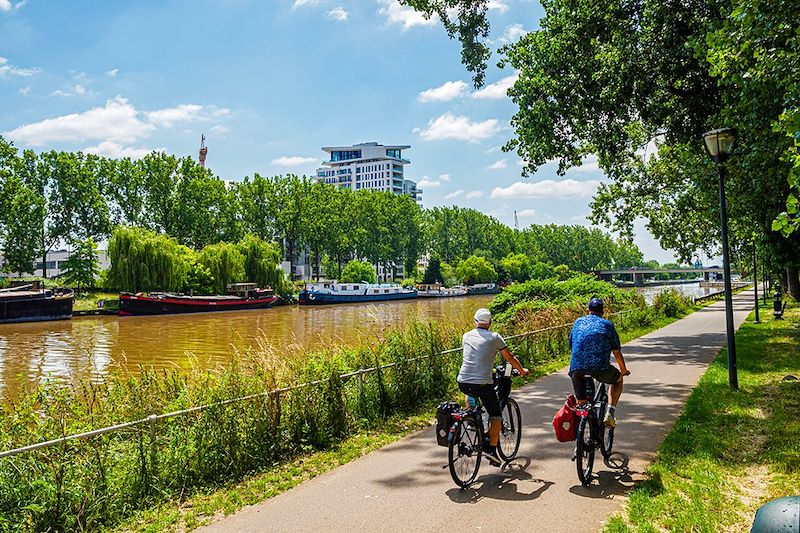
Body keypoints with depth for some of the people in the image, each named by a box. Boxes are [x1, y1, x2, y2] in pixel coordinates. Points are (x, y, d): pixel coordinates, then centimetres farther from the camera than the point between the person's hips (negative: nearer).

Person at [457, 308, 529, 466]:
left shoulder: (466, 336, 13)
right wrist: (522, 370, 30)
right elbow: (510, 358, 11)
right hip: (483, 384, -4)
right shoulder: (494, 337, 2)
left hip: (463, 382, 4)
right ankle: (492, 449, 3)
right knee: (495, 415, 10)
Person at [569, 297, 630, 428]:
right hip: (600, 367, -1)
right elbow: (617, 352, 16)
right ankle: (610, 412, 16)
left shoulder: (578, 322, 21)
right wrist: (624, 370, 33)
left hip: (577, 367, 1)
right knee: (618, 379, 29)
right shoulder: (607, 324, 16)